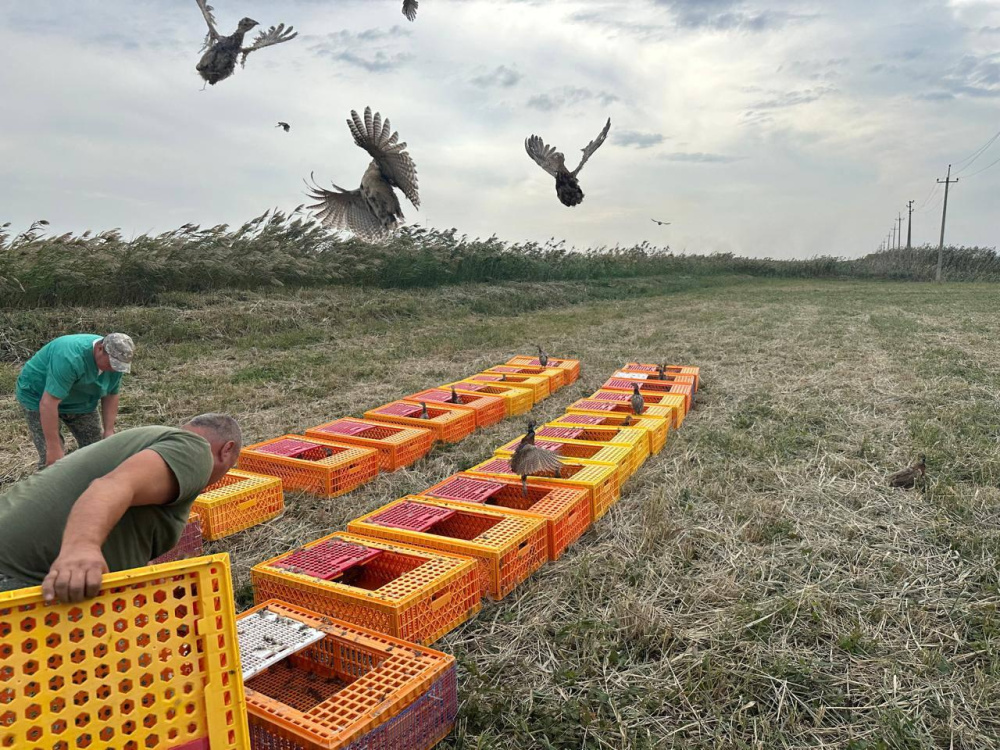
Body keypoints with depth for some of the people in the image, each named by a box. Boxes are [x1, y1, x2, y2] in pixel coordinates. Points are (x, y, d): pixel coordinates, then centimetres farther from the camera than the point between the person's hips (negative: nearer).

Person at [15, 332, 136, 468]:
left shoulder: (114, 361, -16)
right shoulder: (70, 357, -38)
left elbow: (110, 396, -3)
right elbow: (49, 403, -39)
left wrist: (109, 430, -11)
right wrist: (53, 448, -37)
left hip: (79, 400, 7)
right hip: (39, 397, -6)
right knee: (54, 460, -14)